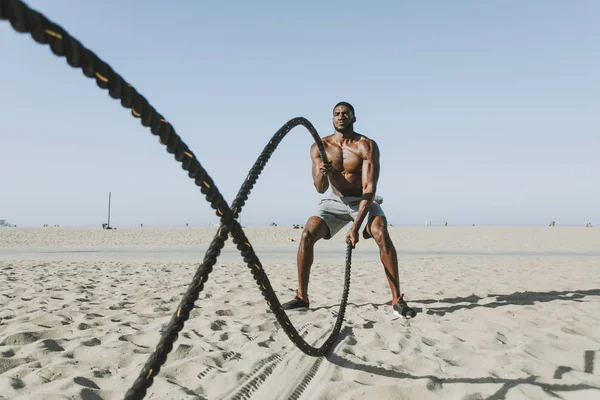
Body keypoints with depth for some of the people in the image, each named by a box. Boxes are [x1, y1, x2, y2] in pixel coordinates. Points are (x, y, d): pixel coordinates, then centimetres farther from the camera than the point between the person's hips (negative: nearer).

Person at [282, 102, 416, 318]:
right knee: (307, 234, -19)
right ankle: (302, 297, -5)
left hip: (363, 201, -2)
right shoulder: (320, 147, -8)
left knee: (382, 234, -30)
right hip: (335, 201, 3)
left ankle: (397, 300, -19)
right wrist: (322, 174, -37)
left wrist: (356, 226, -35)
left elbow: (369, 189, -25)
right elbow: (320, 189, -11)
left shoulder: (367, 146, -18)